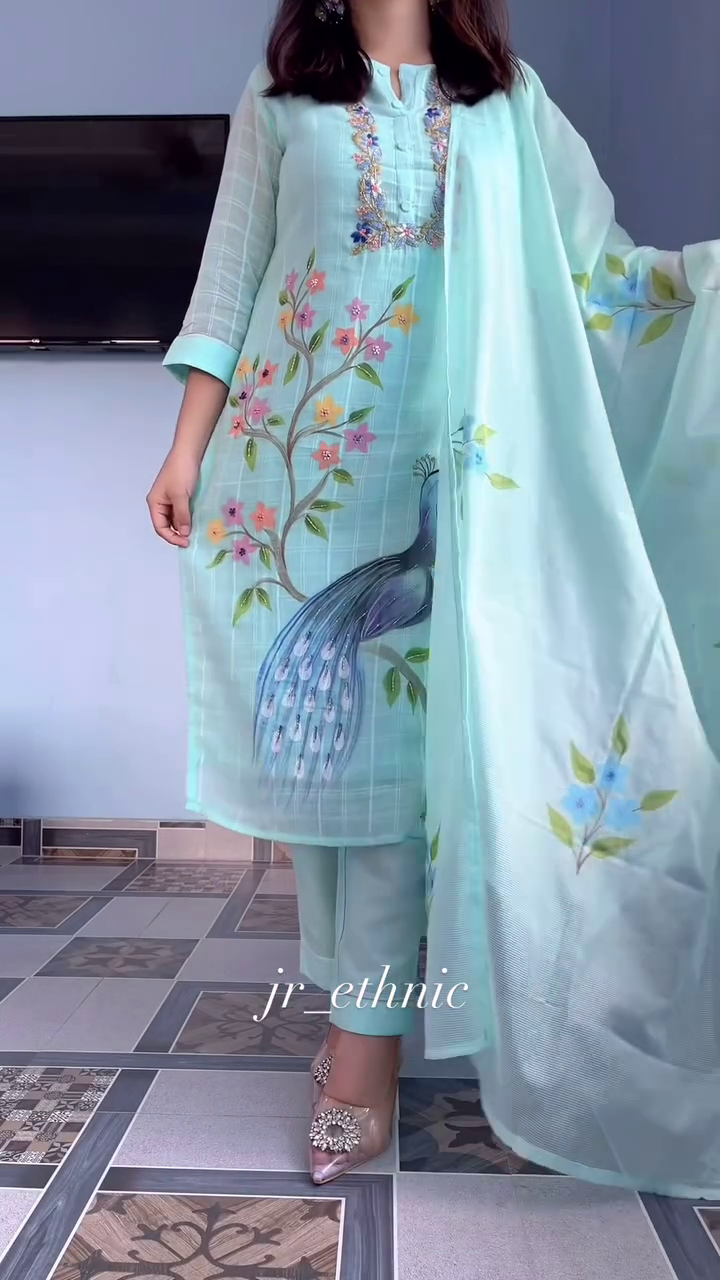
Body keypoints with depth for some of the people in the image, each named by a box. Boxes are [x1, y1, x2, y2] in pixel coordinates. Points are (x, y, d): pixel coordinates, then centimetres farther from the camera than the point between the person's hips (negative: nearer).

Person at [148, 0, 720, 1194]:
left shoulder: (511, 101, 16)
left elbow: (601, 266, 12)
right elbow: (231, 275, 10)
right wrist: (190, 446, 3)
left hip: (438, 460, 0)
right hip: (299, 447, 1)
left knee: (402, 720, -7)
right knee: (317, 713, -1)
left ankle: (367, 1030, -1)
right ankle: (361, 996, 14)